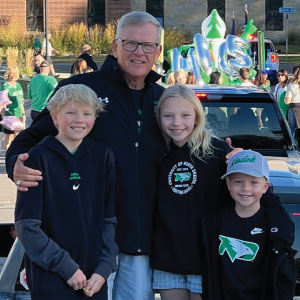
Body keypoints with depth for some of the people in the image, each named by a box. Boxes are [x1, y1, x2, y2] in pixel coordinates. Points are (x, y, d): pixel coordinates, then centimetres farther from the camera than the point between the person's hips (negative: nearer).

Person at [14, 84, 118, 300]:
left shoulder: (103, 156, 3)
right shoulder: (39, 158, -7)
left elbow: (109, 220, 6)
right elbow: (27, 227, -9)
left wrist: (104, 268, -4)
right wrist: (67, 267, -12)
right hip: (49, 280, -3)